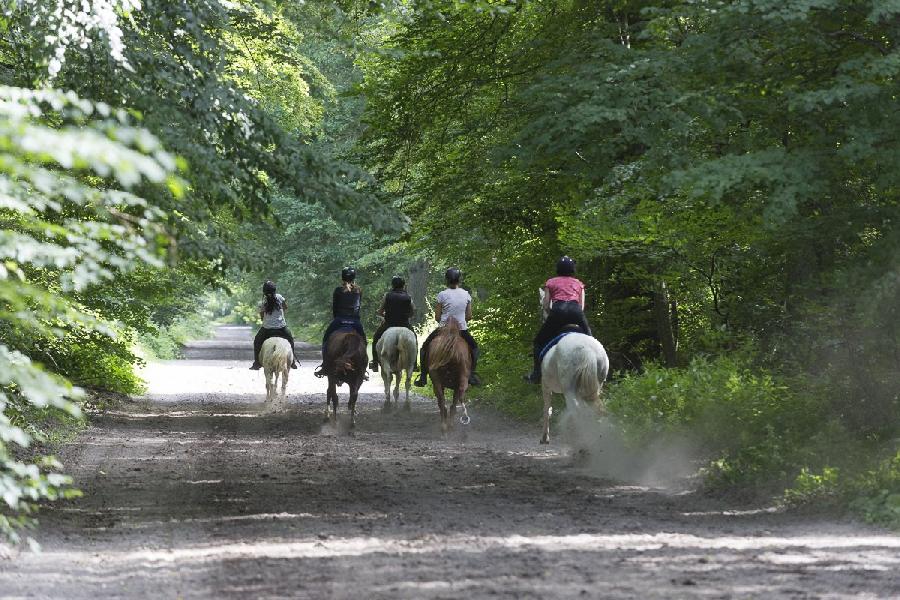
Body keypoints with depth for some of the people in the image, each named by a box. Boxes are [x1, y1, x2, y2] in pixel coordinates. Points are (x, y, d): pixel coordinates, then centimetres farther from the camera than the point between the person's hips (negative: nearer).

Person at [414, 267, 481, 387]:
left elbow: (437, 317, -5)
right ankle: (471, 374, 19)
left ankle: (423, 376, 13)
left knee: (425, 347, 19)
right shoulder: (466, 295, 0)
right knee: (474, 347, 29)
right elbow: (469, 316, 4)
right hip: (462, 330, 2)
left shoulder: (442, 295, -9)